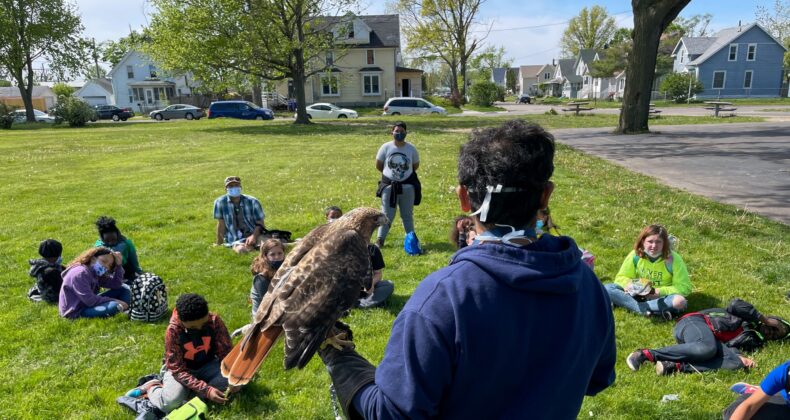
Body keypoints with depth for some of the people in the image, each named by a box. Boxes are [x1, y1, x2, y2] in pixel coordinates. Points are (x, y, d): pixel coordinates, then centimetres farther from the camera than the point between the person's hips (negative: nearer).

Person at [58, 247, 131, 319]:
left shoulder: (96, 273, 9)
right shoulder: (79, 273, -19)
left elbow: (117, 284, 3)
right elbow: (90, 301, -26)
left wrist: (118, 265, -5)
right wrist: (114, 301, -19)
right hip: (76, 312, -9)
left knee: (124, 289, 3)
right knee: (114, 306, -33)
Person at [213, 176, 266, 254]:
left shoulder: (252, 202, -3)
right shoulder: (220, 202, -5)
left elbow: (260, 223, -1)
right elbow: (221, 225, 1)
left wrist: (254, 236, -19)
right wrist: (219, 245, 4)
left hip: (254, 235, 1)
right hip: (236, 241, -1)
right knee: (241, 250, -35)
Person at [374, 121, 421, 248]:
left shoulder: (411, 148, -2)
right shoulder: (386, 147, -5)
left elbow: (416, 165, 10)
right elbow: (378, 165, 3)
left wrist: (406, 174, 7)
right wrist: (389, 173, 7)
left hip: (407, 186, 1)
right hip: (389, 186, -1)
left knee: (408, 215, 14)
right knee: (387, 215, 4)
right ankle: (380, 239, 12)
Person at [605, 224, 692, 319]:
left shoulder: (673, 259, -15)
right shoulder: (635, 255, -10)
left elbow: (685, 287, -12)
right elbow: (621, 277, -2)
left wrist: (658, 291, -22)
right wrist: (630, 285, -25)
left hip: (661, 297, -1)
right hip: (637, 294, 1)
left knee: (680, 301, -36)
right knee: (607, 289, -20)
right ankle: (645, 311, -32)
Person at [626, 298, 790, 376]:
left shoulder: (754, 339, 24)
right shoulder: (750, 317, 16)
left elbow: (730, 346, 4)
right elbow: (735, 304, -9)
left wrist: (740, 358, -19)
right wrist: (764, 318, 3)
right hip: (696, 322, -5)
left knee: (737, 363, -23)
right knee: (707, 348, -39)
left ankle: (677, 366, -34)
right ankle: (647, 354, -35)